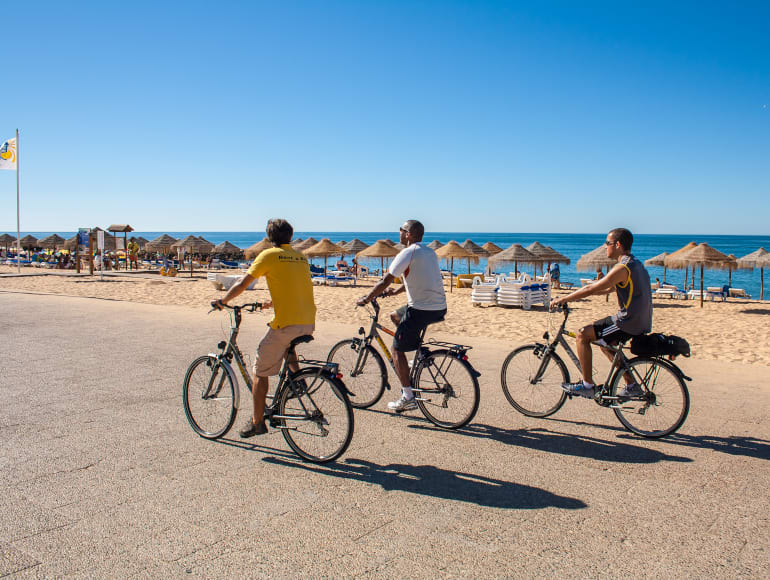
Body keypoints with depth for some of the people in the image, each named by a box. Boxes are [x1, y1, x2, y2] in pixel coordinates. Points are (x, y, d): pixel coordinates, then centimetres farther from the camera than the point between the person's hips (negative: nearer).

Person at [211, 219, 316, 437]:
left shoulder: (269, 255, -1)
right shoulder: (301, 257, 17)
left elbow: (242, 284, -1)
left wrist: (222, 301, 13)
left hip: (286, 323, -6)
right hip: (309, 323, 6)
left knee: (261, 371, 8)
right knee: (286, 344, 38)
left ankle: (257, 422, 12)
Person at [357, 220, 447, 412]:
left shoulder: (407, 253, -10)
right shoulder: (430, 252, 16)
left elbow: (384, 282, -10)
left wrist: (366, 298, 2)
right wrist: (395, 292, 35)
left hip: (421, 310, -8)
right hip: (440, 309, 8)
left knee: (397, 349, 5)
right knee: (396, 315, 30)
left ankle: (407, 397, 3)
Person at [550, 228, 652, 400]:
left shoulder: (622, 268, -17)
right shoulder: (635, 264, 15)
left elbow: (591, 289, -20)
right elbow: (608, 288, 22)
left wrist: (563, 299, -10)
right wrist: (575, 295, 21)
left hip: (628, 322, -10)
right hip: (641, 322, 10)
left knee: (583, 334, -4)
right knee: (604, 342, 27)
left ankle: (587, 385, 1)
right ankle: (632, 386, 26)